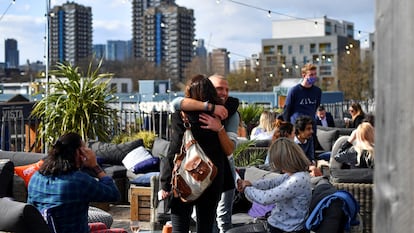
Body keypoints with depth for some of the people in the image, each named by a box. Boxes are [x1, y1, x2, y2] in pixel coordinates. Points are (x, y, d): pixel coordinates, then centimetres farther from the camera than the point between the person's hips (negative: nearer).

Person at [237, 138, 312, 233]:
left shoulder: (298, 180, -26)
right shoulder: (295, 173, 1)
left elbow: (265, 198, -25)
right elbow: (272, 182, 14)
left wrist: (247, 188, -8)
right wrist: (251, 184, 0)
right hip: (277, 223, 8)